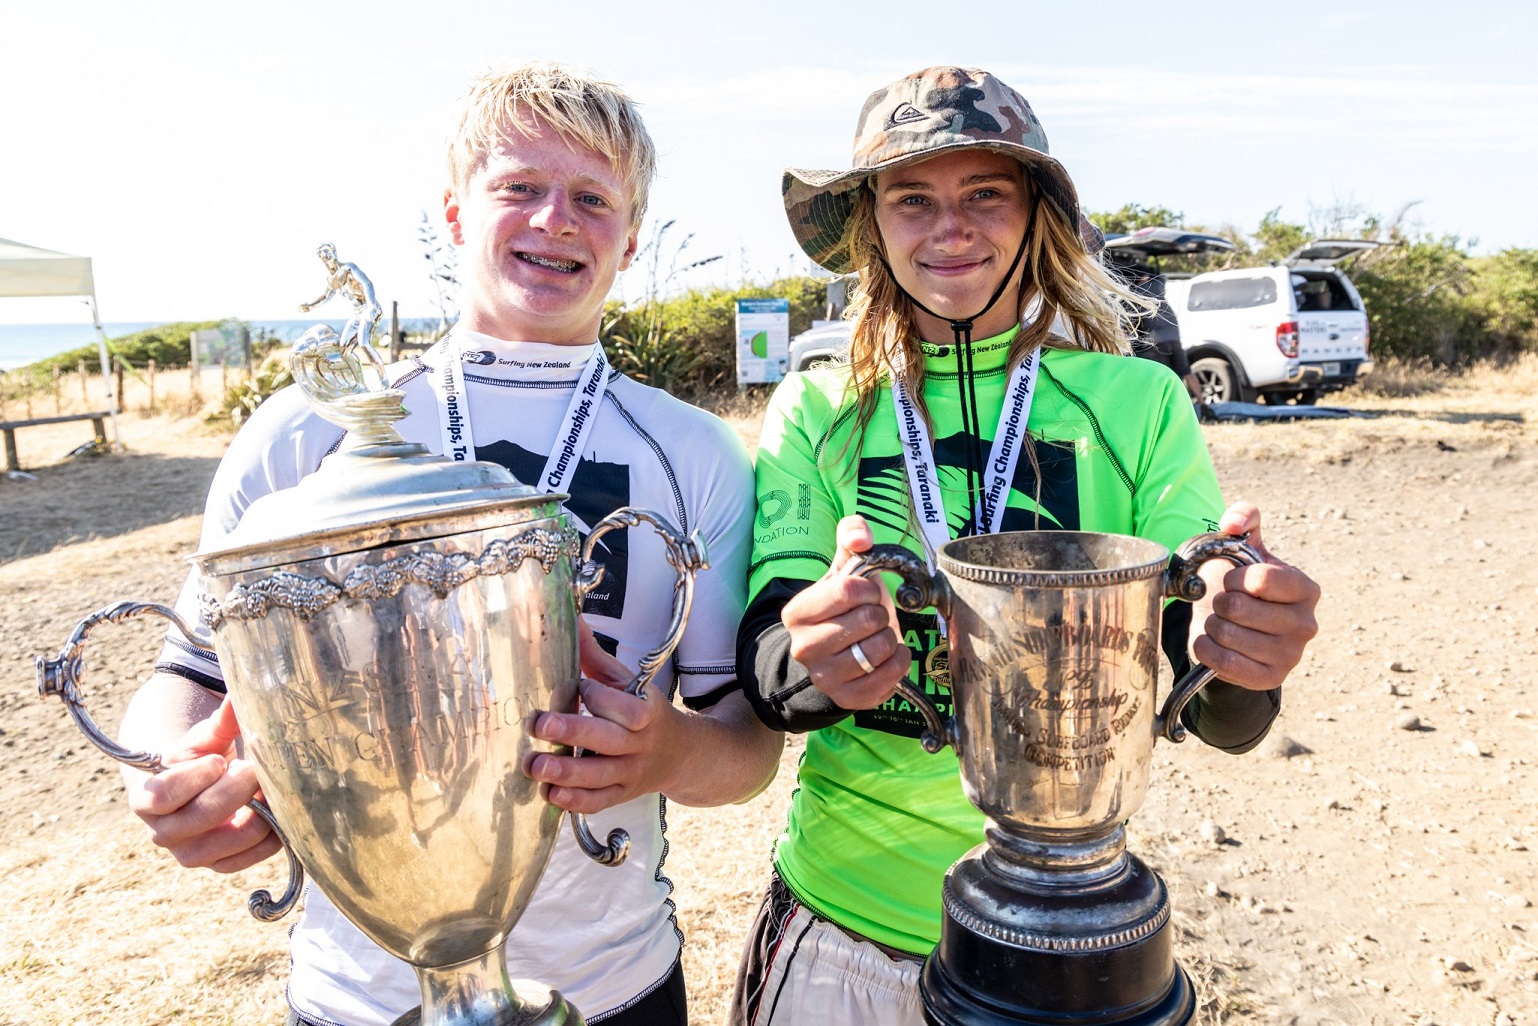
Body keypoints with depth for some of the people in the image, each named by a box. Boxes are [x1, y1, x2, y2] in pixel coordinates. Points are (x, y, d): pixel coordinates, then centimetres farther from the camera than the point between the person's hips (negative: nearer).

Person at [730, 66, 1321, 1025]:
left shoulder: (1140, 403, -7)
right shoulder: (815, 413, -5)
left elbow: (1223, 719, -8)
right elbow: (765, 671, -12)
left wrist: (1238, 648, -31)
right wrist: (819, 661, -34)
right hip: (843, 918, 0)